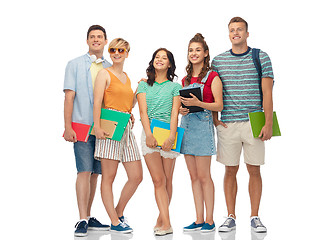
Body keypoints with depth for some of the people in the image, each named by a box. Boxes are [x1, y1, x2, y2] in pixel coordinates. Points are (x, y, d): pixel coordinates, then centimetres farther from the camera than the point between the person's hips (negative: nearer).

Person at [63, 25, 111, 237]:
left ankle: (88, 216, 16)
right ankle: (82, 220, -10)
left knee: (95, 172, 7)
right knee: (84, 171, -11)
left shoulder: (109, 68, 14)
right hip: (82, 126, -4)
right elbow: (69, 96, -2)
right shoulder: (75, 65, 5)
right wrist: (68, 127, -10)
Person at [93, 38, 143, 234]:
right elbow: (97, 102, -8)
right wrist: (97, 127, -18)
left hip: (126, 128, 7)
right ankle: (115, 222, 4)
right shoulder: (105, 73, 0)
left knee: (137, 176, 5)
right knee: (108, 177, -2)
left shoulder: (126, 77, 20)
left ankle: (119, 213, 21)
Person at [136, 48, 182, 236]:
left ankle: (161, 219, 16)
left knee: (167, 180, 3)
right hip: (149, 133, 0)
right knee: (158, 179, -7)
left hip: (168, 133, 0)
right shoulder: (144, 85, 13)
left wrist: (171, 137, -15)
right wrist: (149, 134, -13)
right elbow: (143, 111, 2)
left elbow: (174, 114, -1)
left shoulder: (175, 87, 10)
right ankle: (167, 224, -10)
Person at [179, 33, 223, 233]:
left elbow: (219, 105, -9)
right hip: (186, 124, 6)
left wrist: (198, 103, -22)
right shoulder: (185, 80, 16)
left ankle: (210, 220, 3)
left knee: (204, 176, -5)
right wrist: (182, 109, 1)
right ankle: (199, 220, 12)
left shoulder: (212, 77, -3)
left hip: (203, 125, -6)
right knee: (194, 176, 7)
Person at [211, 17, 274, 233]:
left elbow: (267, 92, -1)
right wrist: (214, 118, 2)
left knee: (254, 170, 3)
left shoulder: (261, 58, 3)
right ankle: (231, 217, 13)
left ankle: (255, 217, 13)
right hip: (227, 124, 1)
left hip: (253, 124, -1)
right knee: (230, 170, 5)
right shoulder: (218, 60, 8)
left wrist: (268, 123, -7)